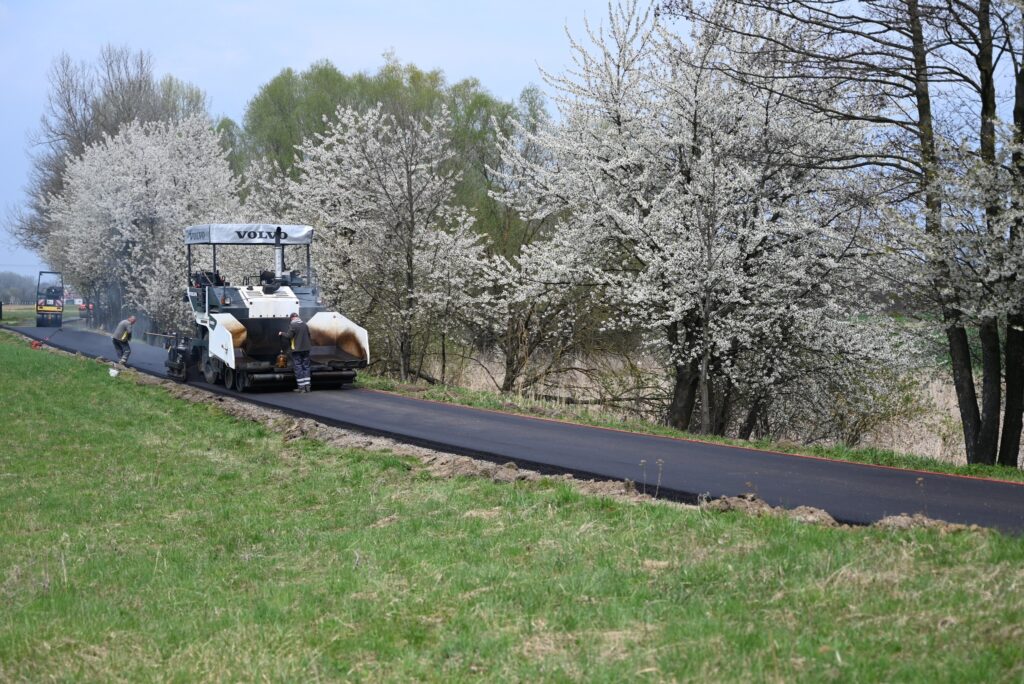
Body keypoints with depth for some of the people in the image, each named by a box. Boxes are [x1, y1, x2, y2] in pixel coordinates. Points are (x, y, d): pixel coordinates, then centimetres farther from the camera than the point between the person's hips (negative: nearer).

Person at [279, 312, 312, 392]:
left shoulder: (292, 325, -12)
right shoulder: (305, 324, 7)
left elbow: (288, 336, -15)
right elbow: (309, 335, 15)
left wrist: (282, 333, 3)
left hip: (297, 350, -6)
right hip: (306, 348, 6)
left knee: (298, 368, -1)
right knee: (306, 366, 10)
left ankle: (301, 387, -3)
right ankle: (307, 386, 7)